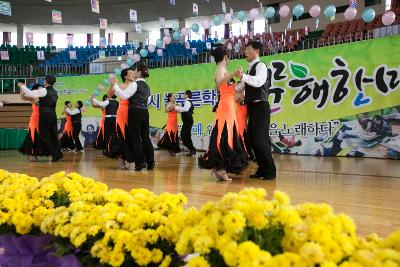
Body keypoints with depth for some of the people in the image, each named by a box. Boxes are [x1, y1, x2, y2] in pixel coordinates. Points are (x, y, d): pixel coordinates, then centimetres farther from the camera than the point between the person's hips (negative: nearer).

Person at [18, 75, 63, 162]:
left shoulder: (43, 90, -9)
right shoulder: (54, 92, 14)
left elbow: (30, 94, -14)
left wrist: (22, 86, 0)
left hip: (45, 115, -7)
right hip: (53, 115, 7)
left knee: (44, 136, -1)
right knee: (53, 135, 11)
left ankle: (55, 154, -4)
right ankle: (58, 153, 9)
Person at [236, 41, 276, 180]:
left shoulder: (260, 66, -7)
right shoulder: (251, 69, 21)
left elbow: (258, 82, -27)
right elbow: (242, 86, 27)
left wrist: (243, 76, -39)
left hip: (260, 107, -10)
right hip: (253, 107, 10)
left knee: (260, 138, -12)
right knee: (253, 138, 9)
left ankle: (270, 170, -3)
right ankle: (262, 169, 17)